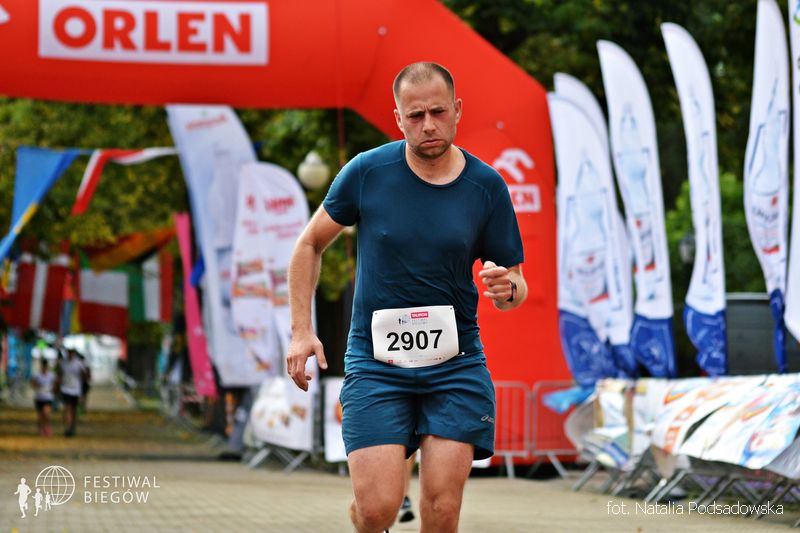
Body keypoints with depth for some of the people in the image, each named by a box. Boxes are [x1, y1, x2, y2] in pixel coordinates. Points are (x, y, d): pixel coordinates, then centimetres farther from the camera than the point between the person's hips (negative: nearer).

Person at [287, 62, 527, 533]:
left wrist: (507, 288, -18)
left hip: (456, 362, 1)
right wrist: (302, 331, 1)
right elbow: (310, 245, 9)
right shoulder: (367, 172, -4)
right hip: (376, 360, -1)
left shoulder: (488, 186, -1)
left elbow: (515, 289, 6)